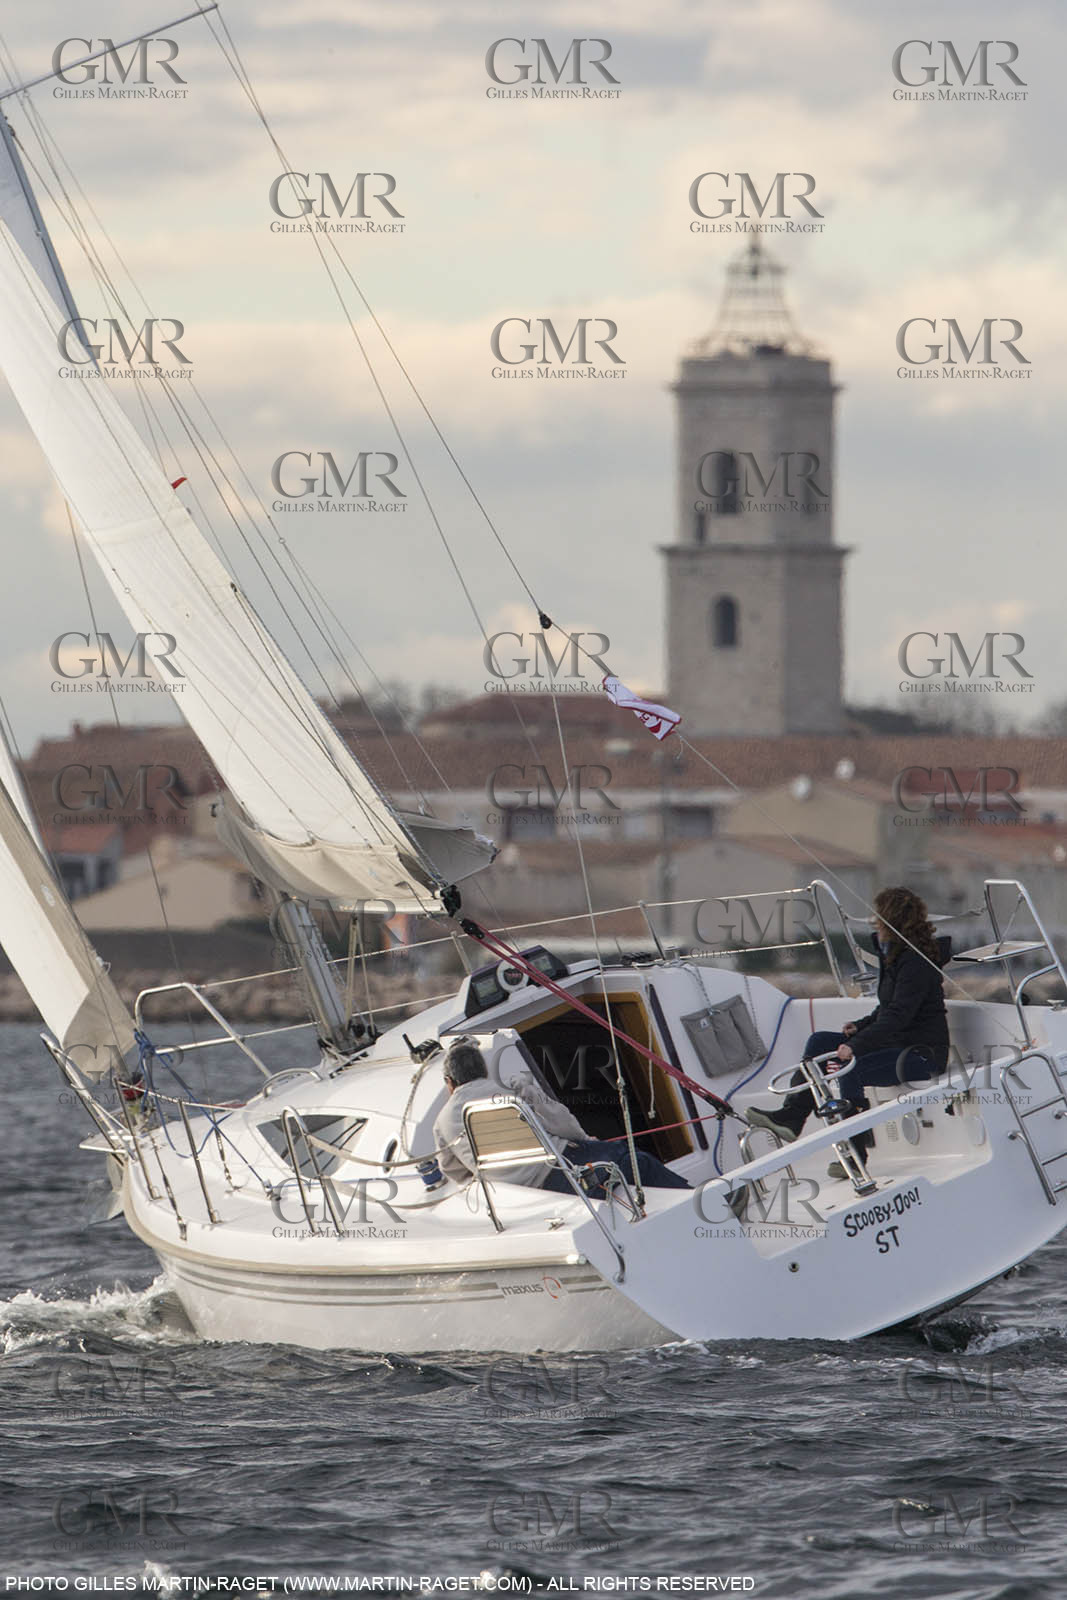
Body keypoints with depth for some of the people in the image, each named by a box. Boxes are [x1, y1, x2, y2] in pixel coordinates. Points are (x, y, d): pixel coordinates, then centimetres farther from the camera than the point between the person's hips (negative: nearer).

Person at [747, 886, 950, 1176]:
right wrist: (861, 1026, 4)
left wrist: (856, 1046, -34)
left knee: (852, 1072, -31)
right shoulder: (893, 955, 13)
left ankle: (855, 1154, -25)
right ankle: (791, 1117, -2)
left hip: (922, 1052, -11)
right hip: (894, 1043, 11)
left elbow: (898, 1015, -28)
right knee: (819, 1043, 4)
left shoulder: (916, 963, -19)